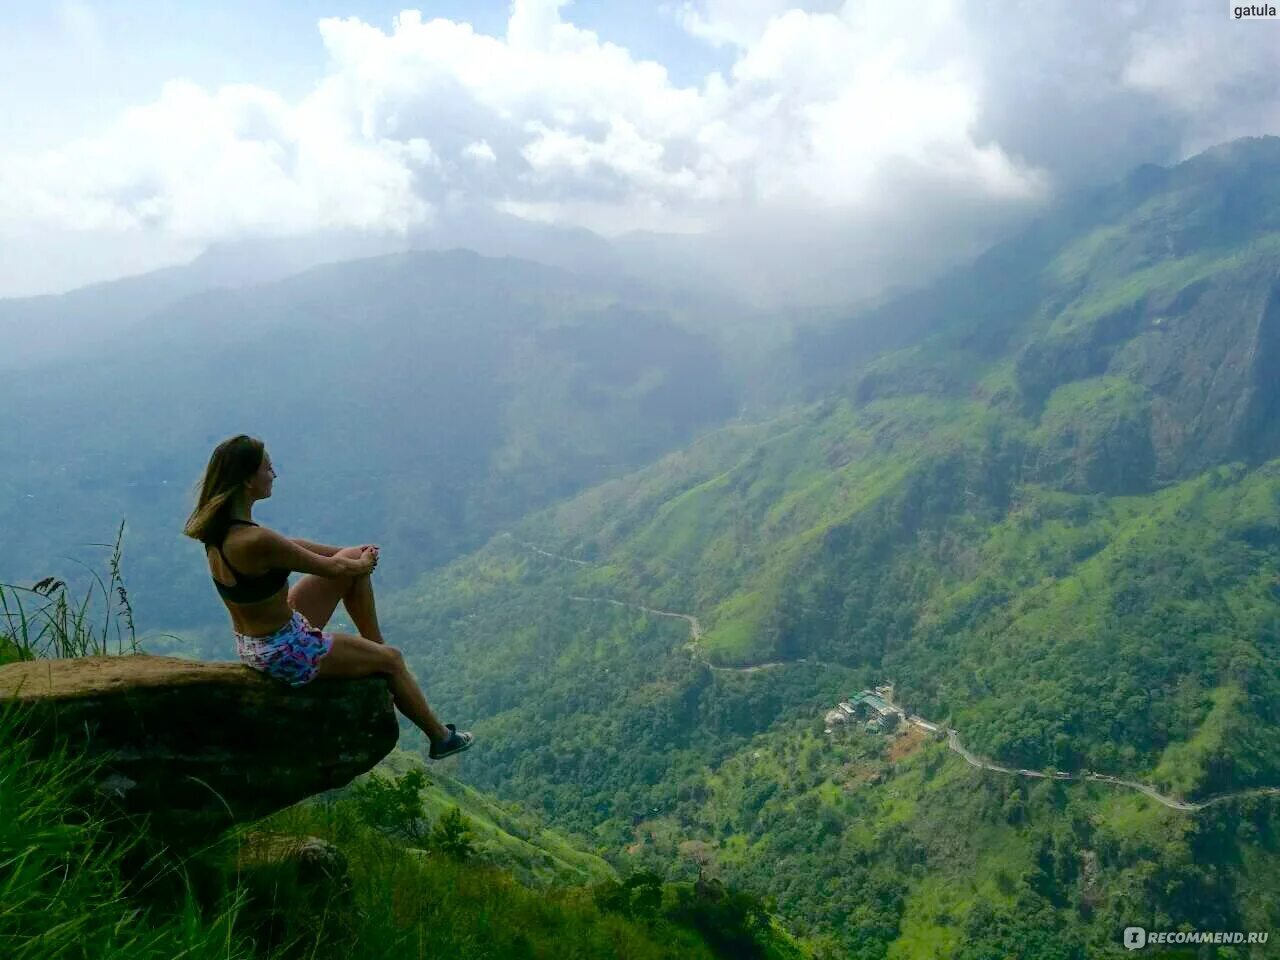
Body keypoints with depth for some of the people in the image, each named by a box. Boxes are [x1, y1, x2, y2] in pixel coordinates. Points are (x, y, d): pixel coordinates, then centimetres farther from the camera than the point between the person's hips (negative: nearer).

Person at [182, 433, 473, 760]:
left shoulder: (221, 525, -5)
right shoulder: (255, 541, -33)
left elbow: (289, 544, 11)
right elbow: (330, 569, -19)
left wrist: (351, 554, 16)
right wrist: (363, 563, 3)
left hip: (252, 642, 9)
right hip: (283, 653, -9)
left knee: (354, 561, 14)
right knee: (392, 660, 10)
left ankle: (376, 645, 30)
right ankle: (441, 738, 31)